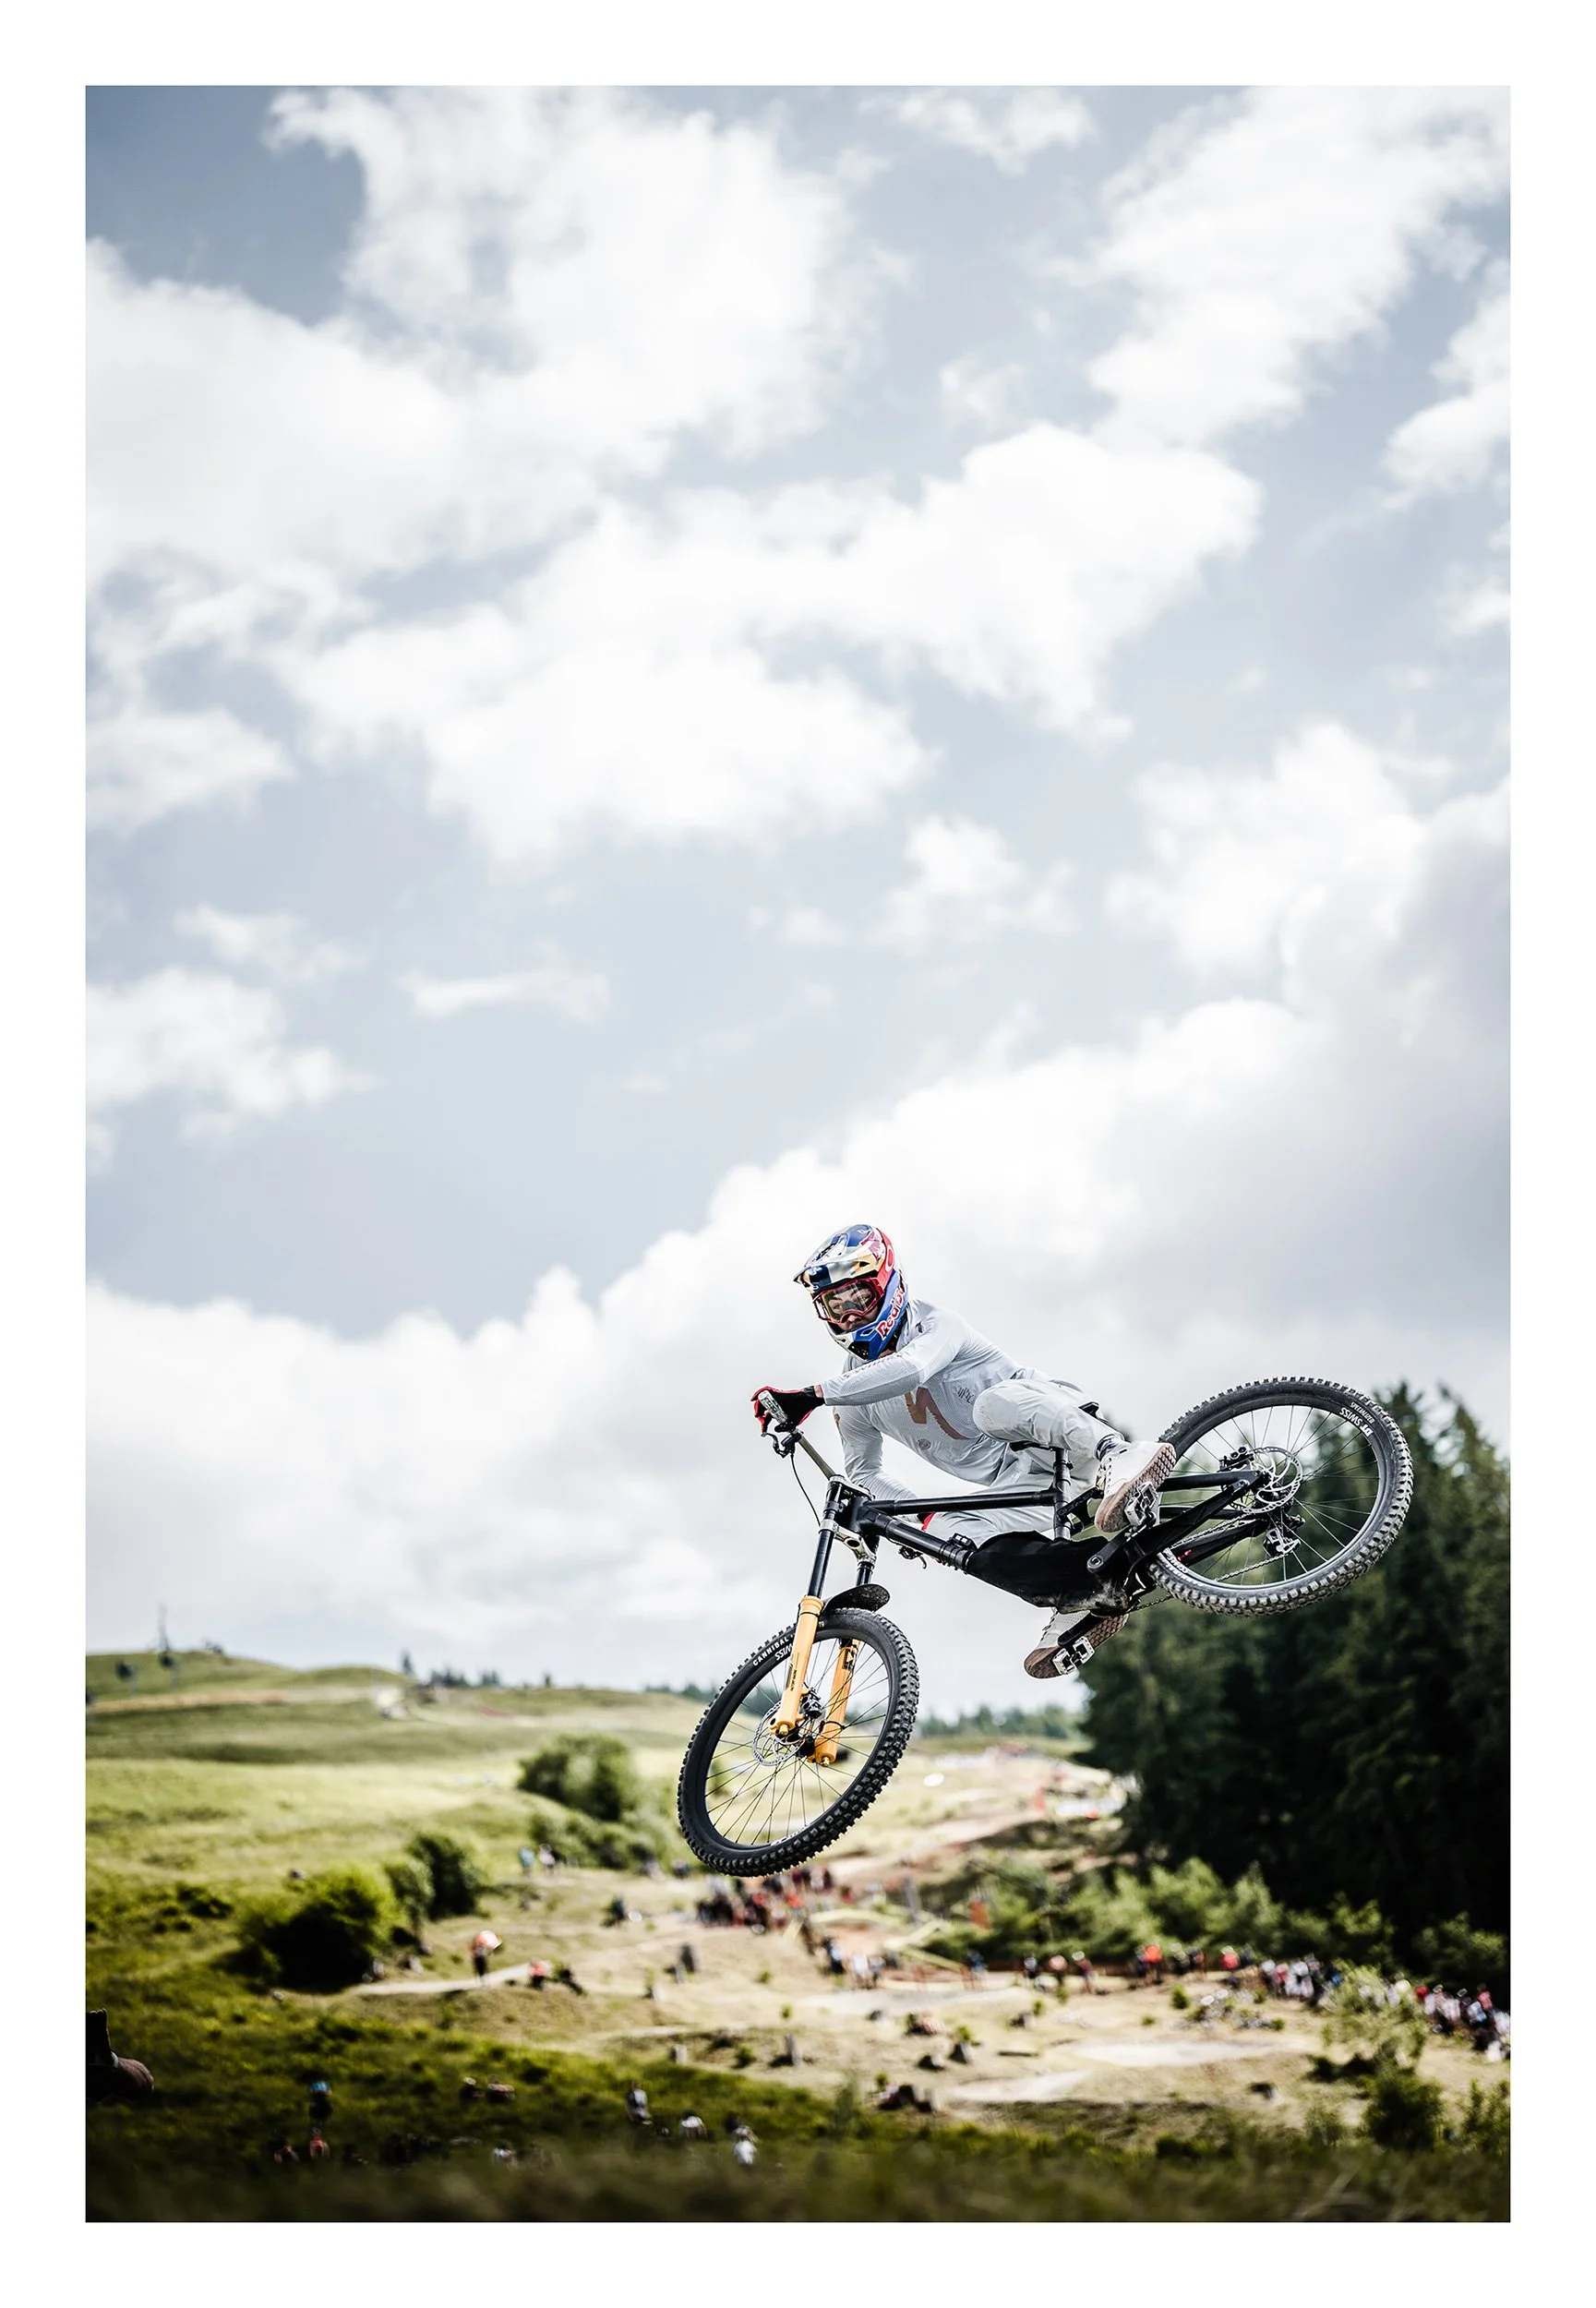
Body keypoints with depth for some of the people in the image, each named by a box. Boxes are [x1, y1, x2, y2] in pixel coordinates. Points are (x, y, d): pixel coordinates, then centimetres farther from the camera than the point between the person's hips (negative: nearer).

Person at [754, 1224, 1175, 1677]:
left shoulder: (931, 1324, -7)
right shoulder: (853, 1388, 11)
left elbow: (911, 1369, -31)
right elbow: (862, 1473, 23)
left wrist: (814, 1394, -38)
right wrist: (921, 1515, 3)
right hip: (1021, 1483, 6)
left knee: (994, 1403, -36)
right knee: (949, 1532, -25)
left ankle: (1117, 1457, -46)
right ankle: (1079, 1597, -21)